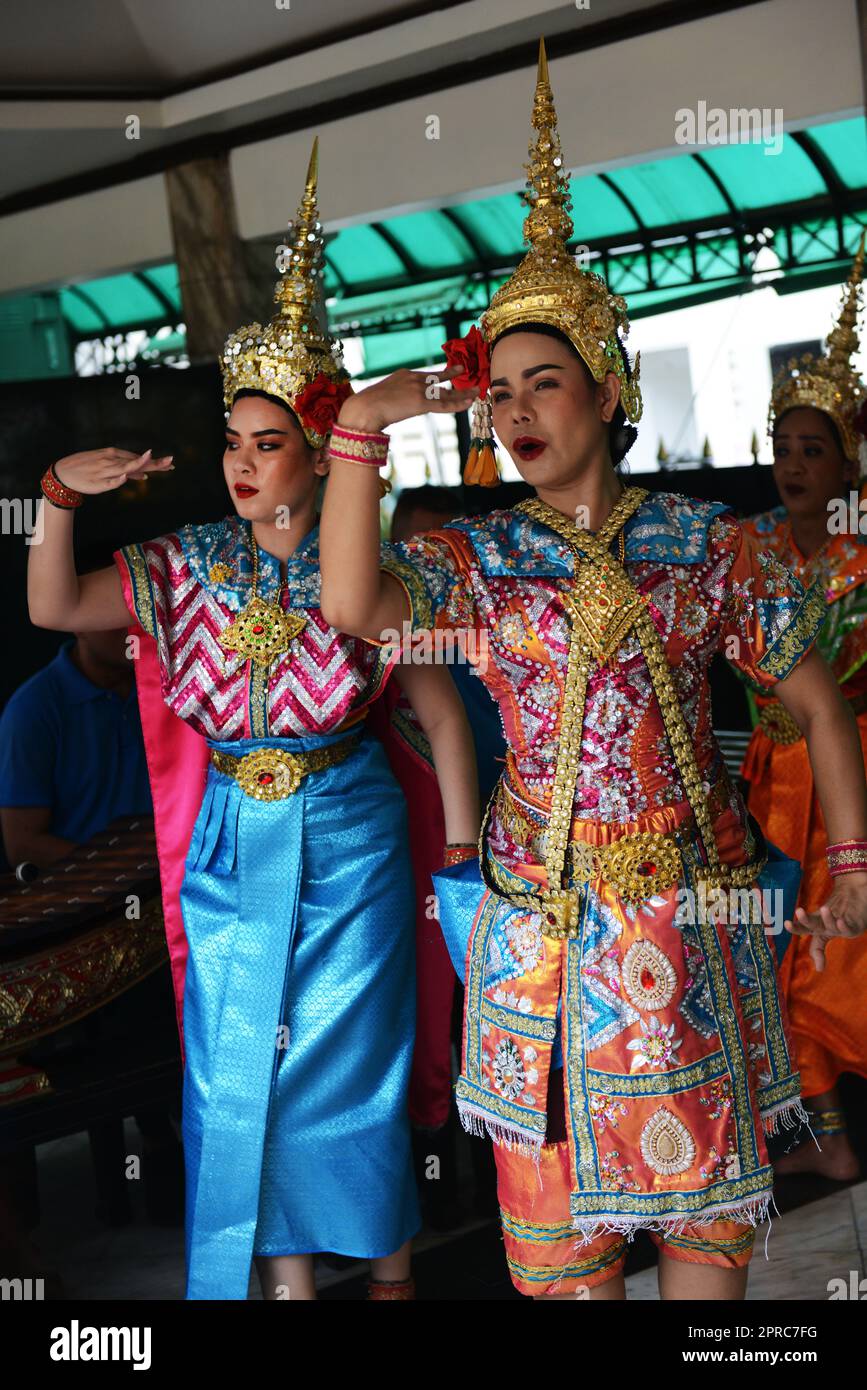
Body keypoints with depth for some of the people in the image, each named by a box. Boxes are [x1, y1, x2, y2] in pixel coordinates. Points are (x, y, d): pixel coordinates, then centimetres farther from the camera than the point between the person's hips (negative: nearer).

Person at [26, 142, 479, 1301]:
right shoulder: (192, 565, 1)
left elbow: (444, 721, -4)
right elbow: (54, 609, -5)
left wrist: (466, 865, -6)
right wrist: (62, 498, -20)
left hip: (347, 838, -3)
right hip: (229, 845, 3)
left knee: (352, 1056, 6)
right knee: (240, 1063, 9)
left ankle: (389, 1264, 24)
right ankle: (287, 1272, 24)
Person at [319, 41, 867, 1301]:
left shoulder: (705, 541, -1)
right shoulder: (476, 558, -1)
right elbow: (351, 606, -21)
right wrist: (364, 430, -22)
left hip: (694, 902, 0)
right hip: (545, 911, 0)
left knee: (705, 1168, 10)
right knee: (559, 1192, 9)